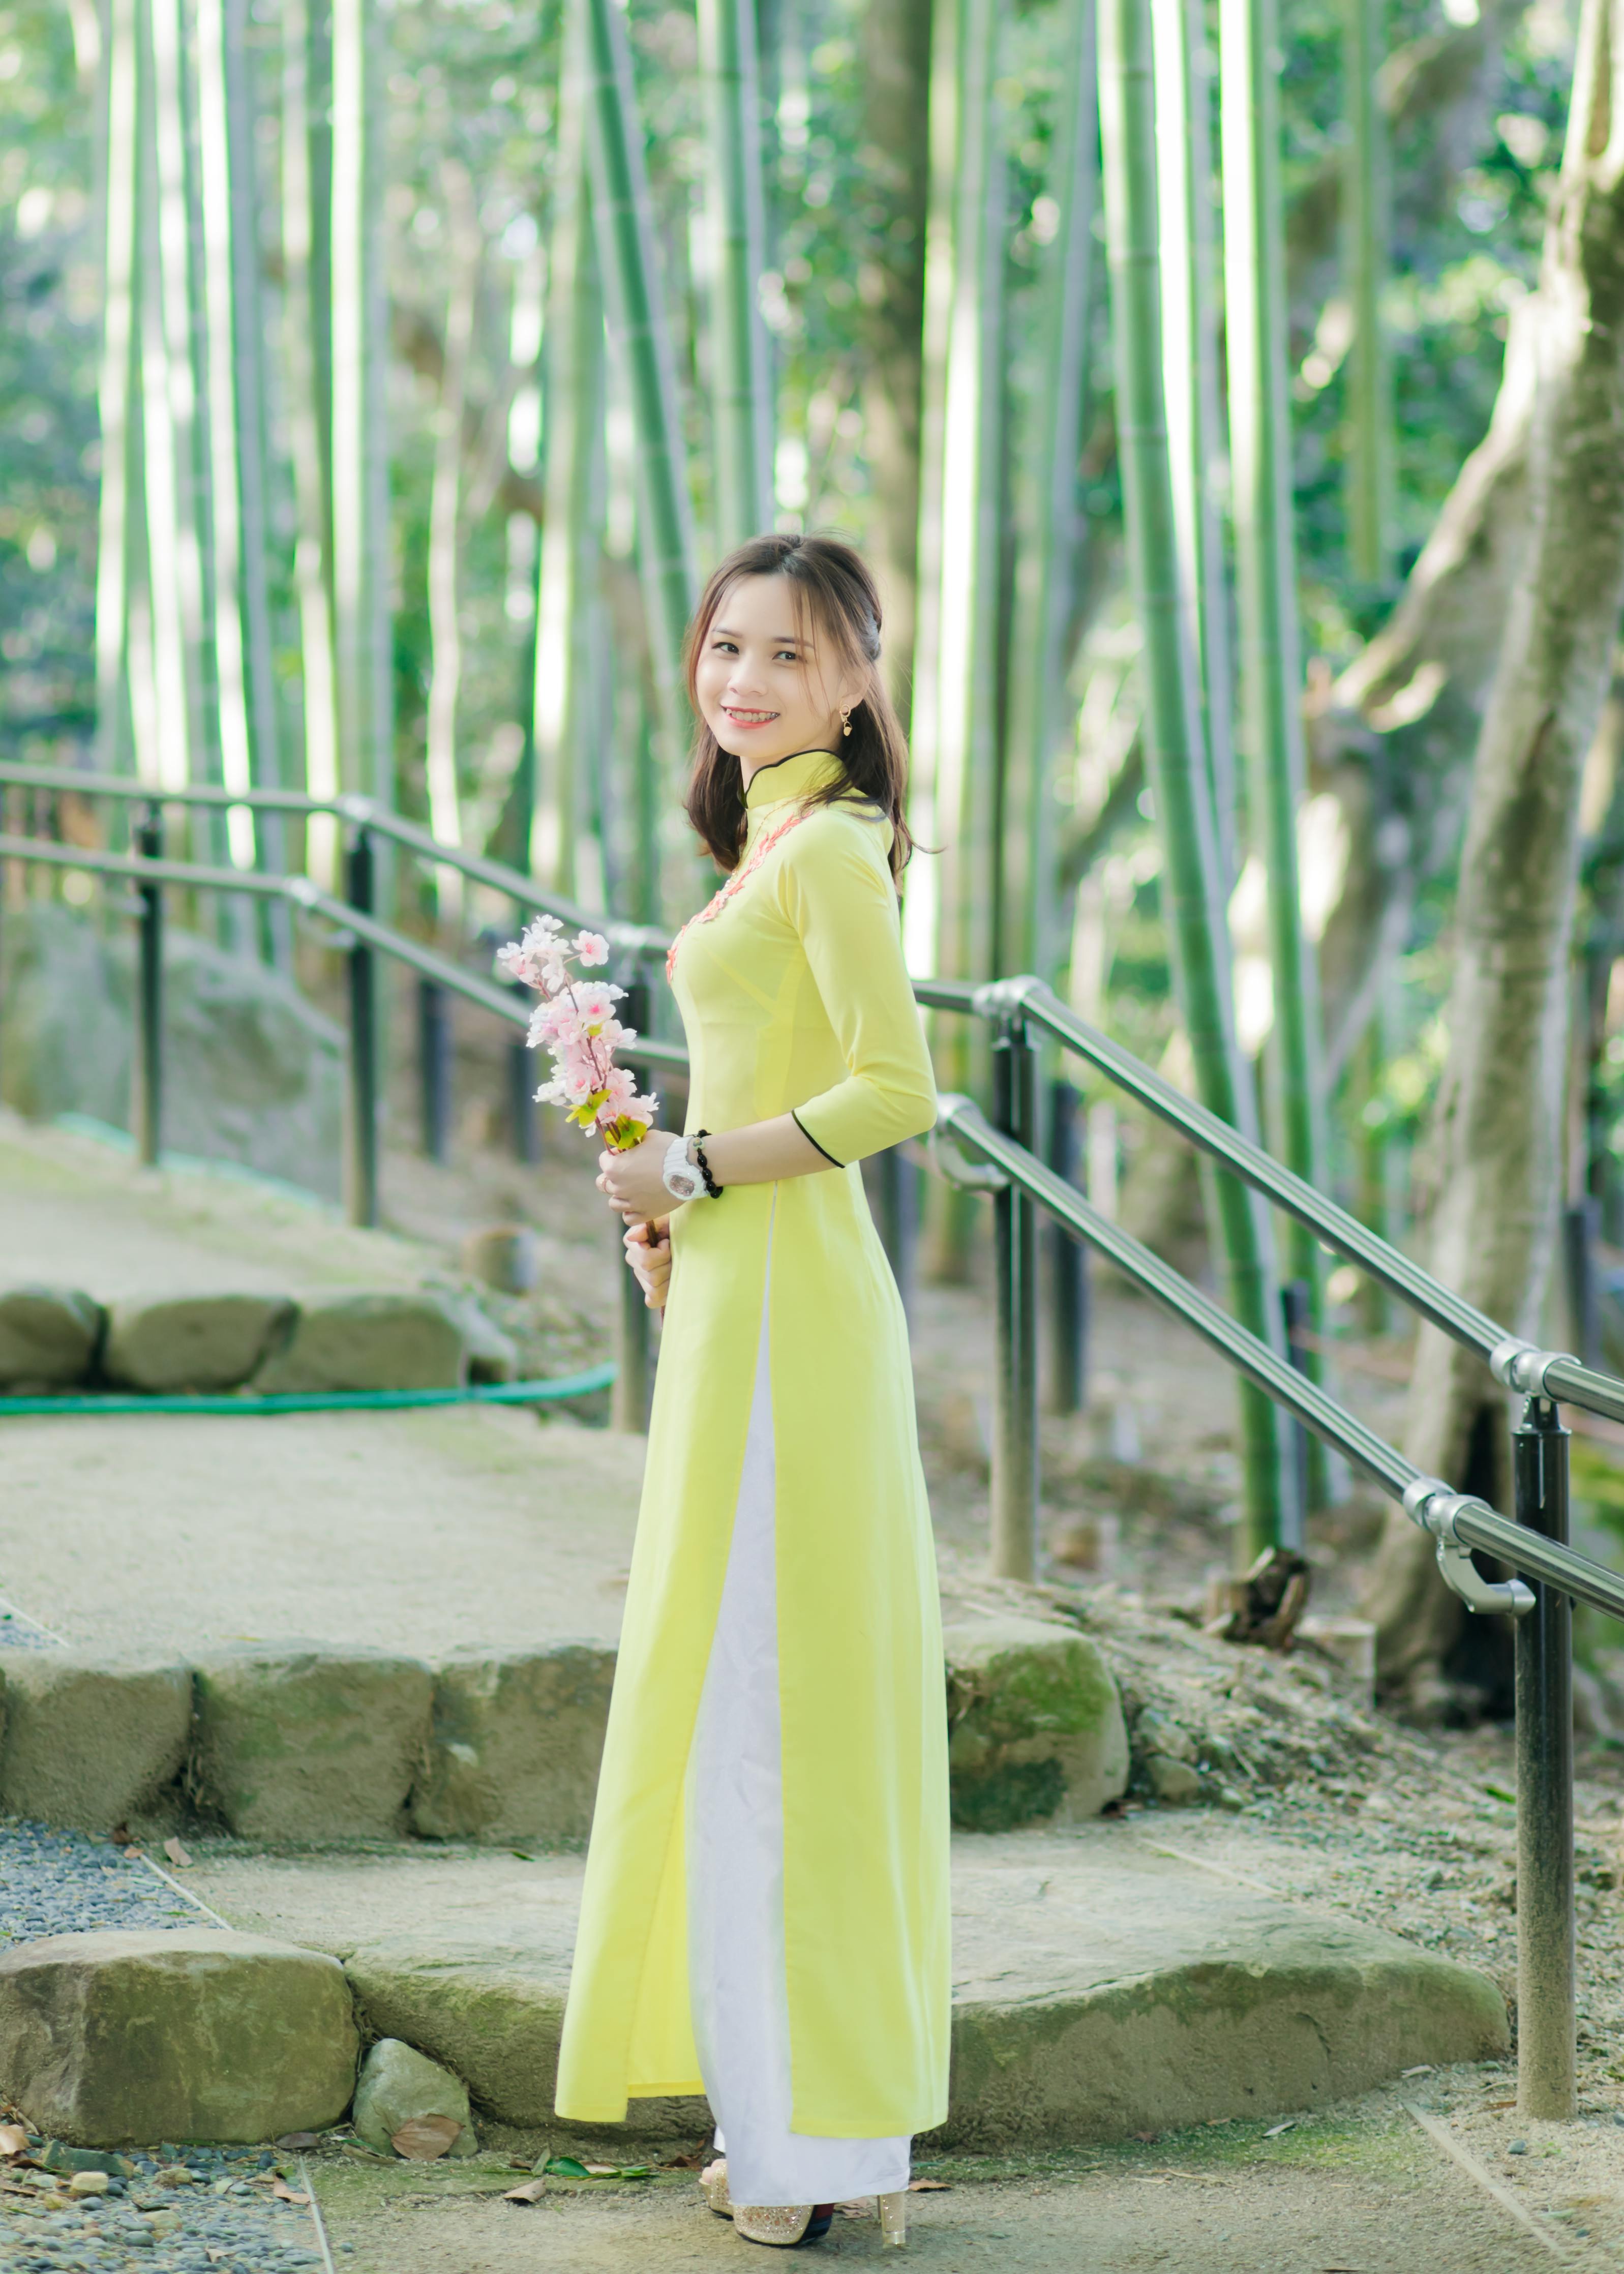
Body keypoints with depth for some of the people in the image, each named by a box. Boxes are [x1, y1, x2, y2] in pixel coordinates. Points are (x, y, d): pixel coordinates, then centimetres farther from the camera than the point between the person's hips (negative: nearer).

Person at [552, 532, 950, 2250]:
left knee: (771, 1708, -6)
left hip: (788, 1313, -10)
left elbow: (896, 1091, -21)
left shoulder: (828, 849, -13)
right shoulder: (775, 841, 17)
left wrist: (694, 1171, -14)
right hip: (738, 1297, 10)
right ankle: (811, 2121, 19)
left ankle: (827, 2141, 1)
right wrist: (677, 1204, 10)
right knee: (754, 1704, 13)